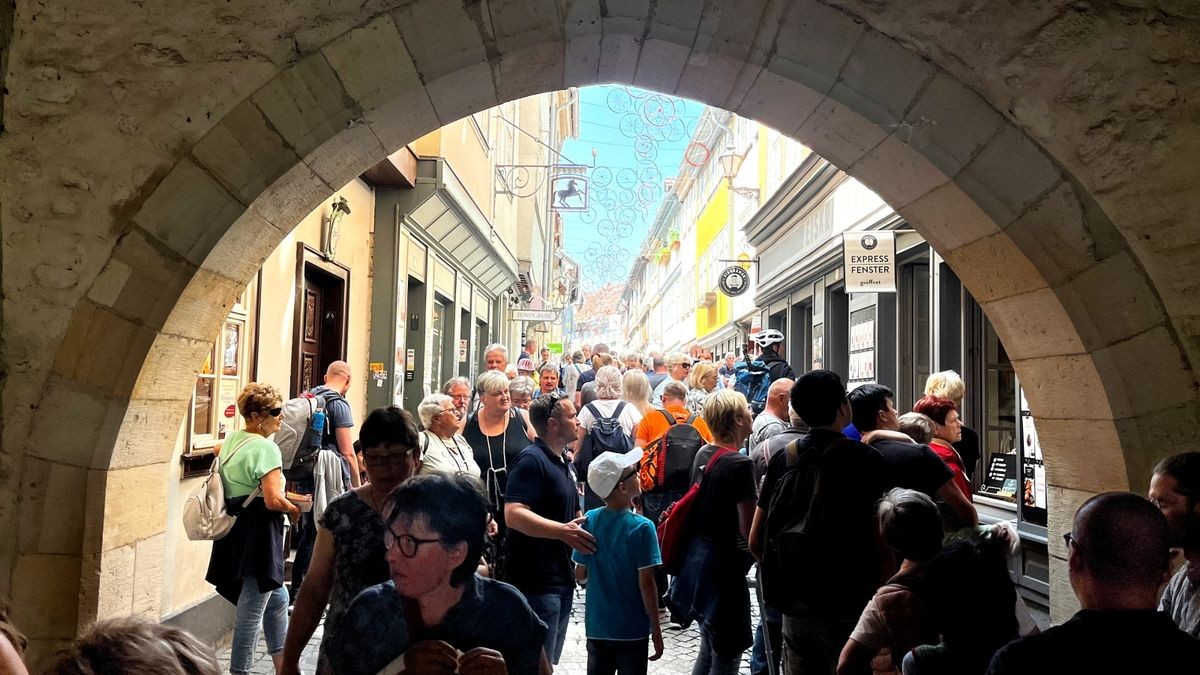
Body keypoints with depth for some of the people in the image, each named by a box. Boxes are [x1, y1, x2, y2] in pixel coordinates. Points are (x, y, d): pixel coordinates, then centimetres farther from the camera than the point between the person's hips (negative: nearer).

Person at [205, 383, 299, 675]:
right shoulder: (266, 448, -18)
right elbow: (273, 500, -25)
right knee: (252, 609, 0)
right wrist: (293, 509, -6)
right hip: (259, 533, -10)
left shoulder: (231, 440, 10)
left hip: (236, 528, 10)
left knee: (277, 598, 22)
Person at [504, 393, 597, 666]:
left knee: (549, 661, 19)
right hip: (537, 583, -9)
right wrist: (562, 531, -33)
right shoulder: (531, 460, -16)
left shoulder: (564, 463, 15)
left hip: (562, 579, 10)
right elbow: (513, 514, -27)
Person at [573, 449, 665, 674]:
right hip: (632, 630, -4)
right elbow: (646, 583, -17)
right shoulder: (641, 527, -19)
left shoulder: (588, 520, -5)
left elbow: (580, 576, 2)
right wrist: (656, 630, -7)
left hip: (596, 628, 4)